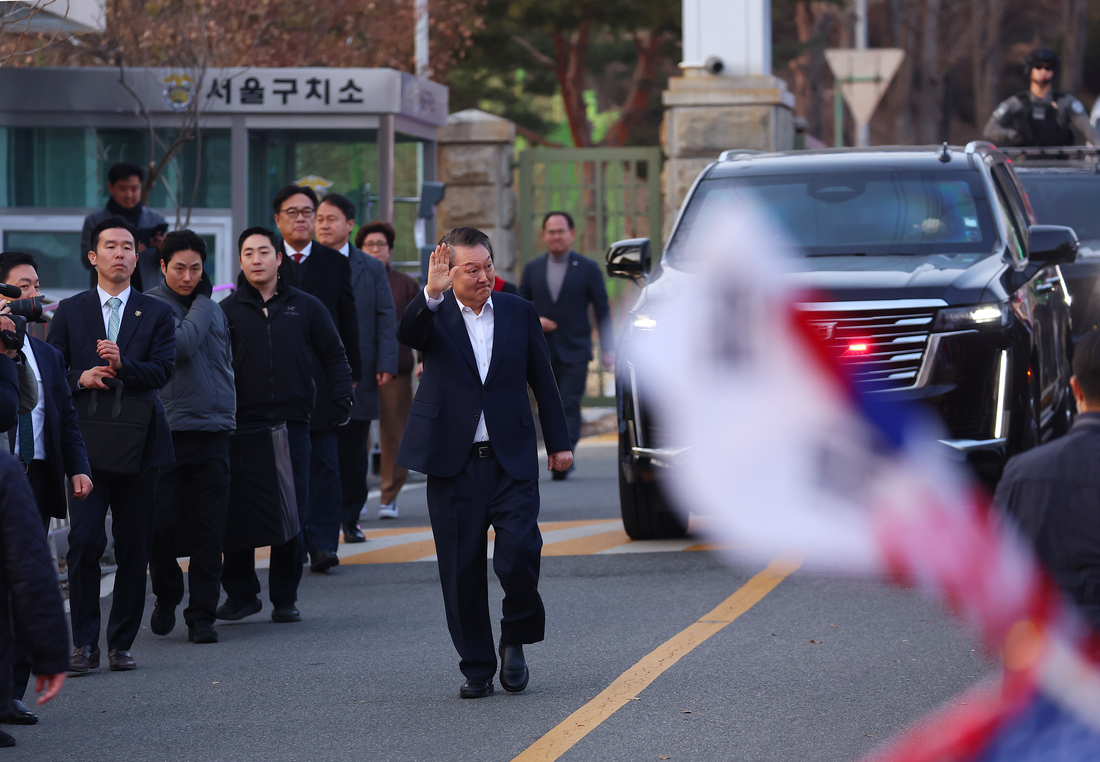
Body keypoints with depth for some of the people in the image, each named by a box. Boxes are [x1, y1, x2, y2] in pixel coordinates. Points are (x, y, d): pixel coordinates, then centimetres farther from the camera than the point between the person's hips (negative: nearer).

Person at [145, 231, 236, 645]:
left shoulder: (213, 308, 15)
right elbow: (180, 347, -17)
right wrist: (201, 302, -7)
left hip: (212, 432, 4)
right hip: (166, 432, -4)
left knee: (209, 529, 0)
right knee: (162, 524, -2)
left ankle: (201, 614, 5)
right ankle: (167, 596, 22)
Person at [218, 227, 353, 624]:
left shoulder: (305, 307, 10)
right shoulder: (228, 311, 7)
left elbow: (333, 357, 14)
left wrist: (341, 399, 2)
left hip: (292, 424, 1)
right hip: (242, 426, 0)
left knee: (293, 516, -1)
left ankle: (284, 598, 9)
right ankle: (240, 594, 11)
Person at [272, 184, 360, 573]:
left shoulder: (335, 263, 8)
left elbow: (348, 322, 10)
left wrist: (351, 376, 7)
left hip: (322, 378, 0)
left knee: (323, 461, -6)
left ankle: (323, 544, -9)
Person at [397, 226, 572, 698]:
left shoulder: (519, 313, 8)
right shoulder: (434, 316, 2)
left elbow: (542, 381, 14)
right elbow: (407, 335, -21)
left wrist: (558, 442, 12)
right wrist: (432, 295, -38)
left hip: (512, 460, 0)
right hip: (454, 463, 0)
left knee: (518, 556, -14)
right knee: (462, 570, 2)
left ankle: (516, 639, 12)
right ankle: (477, 668, 14)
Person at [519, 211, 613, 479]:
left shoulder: (588, 268, 4)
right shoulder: (532, 269, 11)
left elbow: (602, 310, 4)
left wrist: (608, 349, -2)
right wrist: (533, 319, -8)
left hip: (574, 353, -3)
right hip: (543, 353, 3)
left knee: (570, 406, -12)